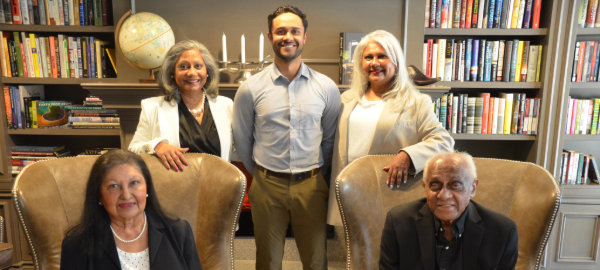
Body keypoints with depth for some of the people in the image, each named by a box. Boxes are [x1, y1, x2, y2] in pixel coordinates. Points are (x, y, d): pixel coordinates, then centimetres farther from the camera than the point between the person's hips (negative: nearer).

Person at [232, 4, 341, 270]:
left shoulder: (326, 87, -3)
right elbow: (241, 141, 5)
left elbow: (330, 139, 8)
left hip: (312, 186, 1)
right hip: (267, 186, 0)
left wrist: (315, 173, 10)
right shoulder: (250, 88, -5)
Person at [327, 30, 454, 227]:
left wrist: (408, 155, -23)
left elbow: (443, 140, -6)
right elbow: (337, 147, 19)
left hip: (391, 195, -3)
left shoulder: (416, 103, 1)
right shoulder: (347, 100, 14)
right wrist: (330, 189, 15)